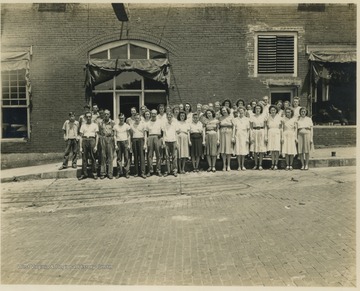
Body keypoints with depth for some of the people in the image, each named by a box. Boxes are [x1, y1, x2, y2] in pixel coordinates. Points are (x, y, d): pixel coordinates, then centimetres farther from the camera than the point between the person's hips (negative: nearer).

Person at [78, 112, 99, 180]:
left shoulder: (95, 125, 9)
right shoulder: (83, 126, 14)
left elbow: (97, 136, 5)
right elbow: (81, 137, 12)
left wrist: (96, 146, -4)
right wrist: (80, 147, 4)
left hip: (92, 140, -2)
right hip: (84, 141, 2)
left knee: (93, 158, -2)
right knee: (84, 158, 1)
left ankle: (94, 173, 5)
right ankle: (84, 174, 6)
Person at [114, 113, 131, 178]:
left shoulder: (127, 126, 5)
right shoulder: (115, 126, 8)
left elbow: (128, 135, 6)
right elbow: (115, 136, 8)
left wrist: (129, 144, 0)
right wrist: (115, 144, 0)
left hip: (125, 142, -1)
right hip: (118, 142, 1)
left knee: (126, 157, -4)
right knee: (119, 158, 1)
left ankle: (127, 172, 1)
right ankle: (119, 172, 7)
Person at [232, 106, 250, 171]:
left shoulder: (247, 119, 9)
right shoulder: (235, 119, 10)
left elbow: (248, 129, 7)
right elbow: (234, 129, 7)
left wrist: (247, 138, -1)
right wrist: (233, 137, -1)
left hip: (244, 136, 0)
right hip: (237, 136, 0)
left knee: (243, 151, -1)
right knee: (238, 152, -2)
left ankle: (243, 165, 8)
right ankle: (239, 166, 4)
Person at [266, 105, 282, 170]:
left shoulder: (279, 117, 4)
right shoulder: (268, 118, 8)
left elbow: (281, 128, 5)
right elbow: (266, 128, 11)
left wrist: (281, 137, 0)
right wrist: (266, 136, 5)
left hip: (277, 134, -2)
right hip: (270, 134, 2)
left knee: (277, 150, -6)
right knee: (271, 150, 1)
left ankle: (276, 164, -2)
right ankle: (272, 164, 8)